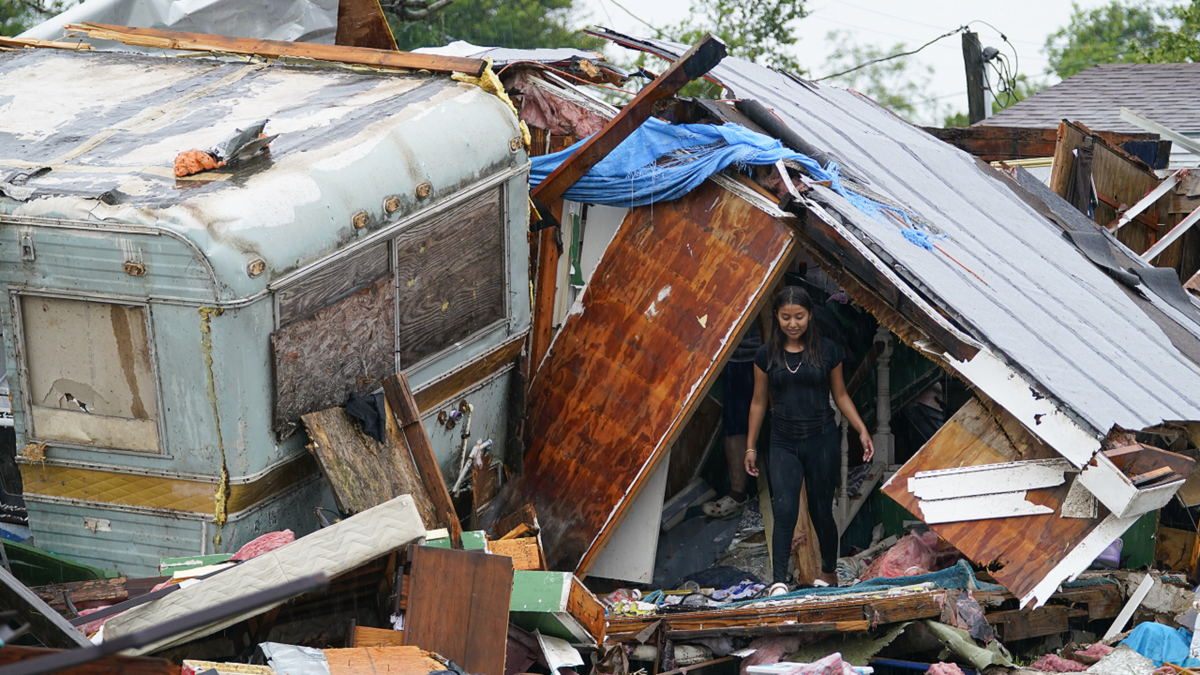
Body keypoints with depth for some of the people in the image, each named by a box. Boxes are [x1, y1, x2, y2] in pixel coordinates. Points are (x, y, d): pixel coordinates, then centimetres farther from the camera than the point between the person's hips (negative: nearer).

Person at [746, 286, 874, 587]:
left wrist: (862, 431, 1)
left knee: (822, 513, 7)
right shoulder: (767, 355, 2)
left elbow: (840, 395, 9)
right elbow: (758, 402, 10)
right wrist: (750, 446, 11)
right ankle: (779, 582, -17)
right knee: (784, 512, -14)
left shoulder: (828, 351, 0)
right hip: (784, 443, 0)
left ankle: (828, 572, 29)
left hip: (822, 441, 0)